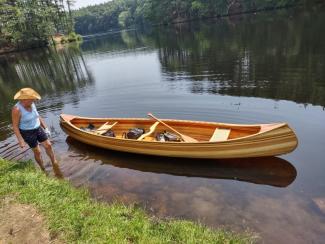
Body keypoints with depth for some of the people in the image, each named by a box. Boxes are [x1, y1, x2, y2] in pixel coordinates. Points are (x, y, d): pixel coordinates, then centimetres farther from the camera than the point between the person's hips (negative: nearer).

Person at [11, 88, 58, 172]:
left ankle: (54, 163, 22)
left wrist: (45, 128, 9)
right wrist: (20, 140, -19)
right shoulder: (17, 109, -24)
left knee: (48, 145, 6)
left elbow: (38, 117, 7)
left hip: (38, 129, 6)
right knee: (37, 151, 5)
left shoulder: (31, 104, -5)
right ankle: (43, 169, 24)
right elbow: (15, 126, -19)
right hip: (27, 133, -6)